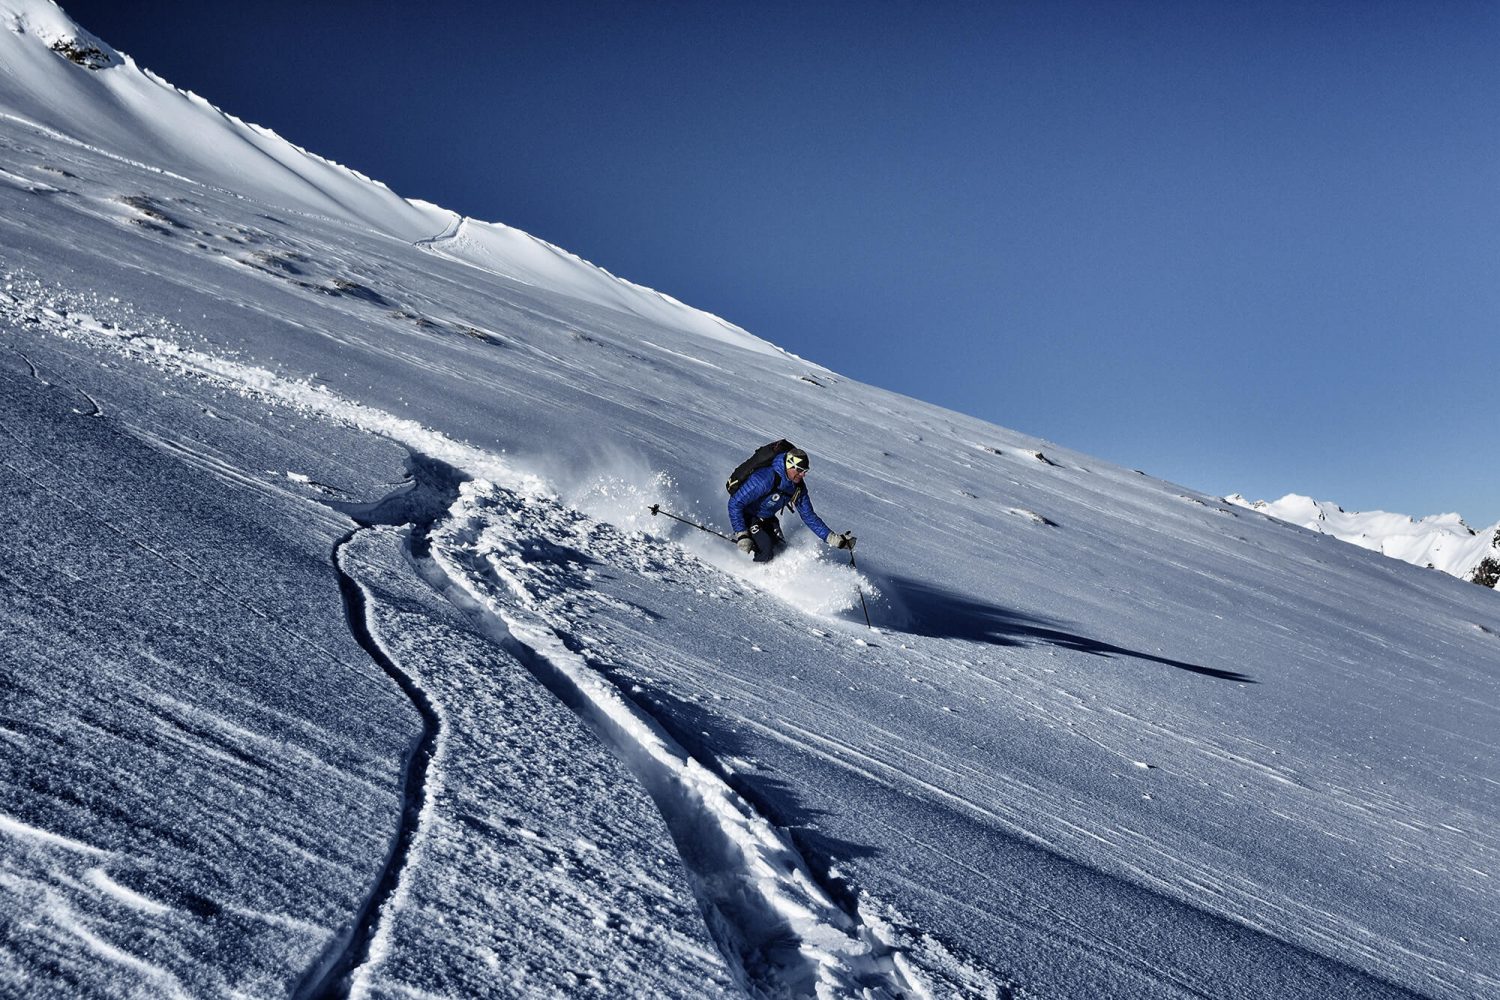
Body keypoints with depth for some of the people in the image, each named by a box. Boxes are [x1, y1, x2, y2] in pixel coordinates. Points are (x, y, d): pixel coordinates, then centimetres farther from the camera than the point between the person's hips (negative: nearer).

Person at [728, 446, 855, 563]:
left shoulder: (798, 487, -10)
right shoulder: (765, 479, -34)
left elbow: (809, 516, -1)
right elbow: (735, 503, -31)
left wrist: (834, 539, -10)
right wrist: (741, 535, -35)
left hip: (767, 518, 7)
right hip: (746, 516, -7)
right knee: (765, 552, -25)